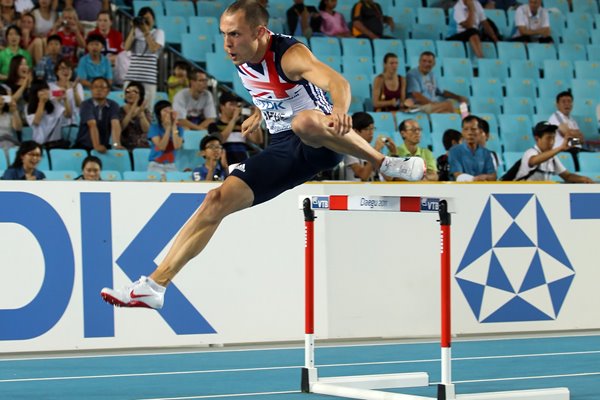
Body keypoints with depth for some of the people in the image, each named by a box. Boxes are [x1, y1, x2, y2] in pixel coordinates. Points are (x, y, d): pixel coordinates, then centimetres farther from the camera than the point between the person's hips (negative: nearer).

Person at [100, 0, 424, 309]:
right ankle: (154, 285, -3)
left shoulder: (289, 54, -22)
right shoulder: (242, 62, 1)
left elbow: (336, 81, -42)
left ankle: (387, 163, -22)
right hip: (285, 148, 7)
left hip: (322, 143, -7)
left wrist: (339, 110, -61)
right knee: (218, 200, -5)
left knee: (305, 122, -43)